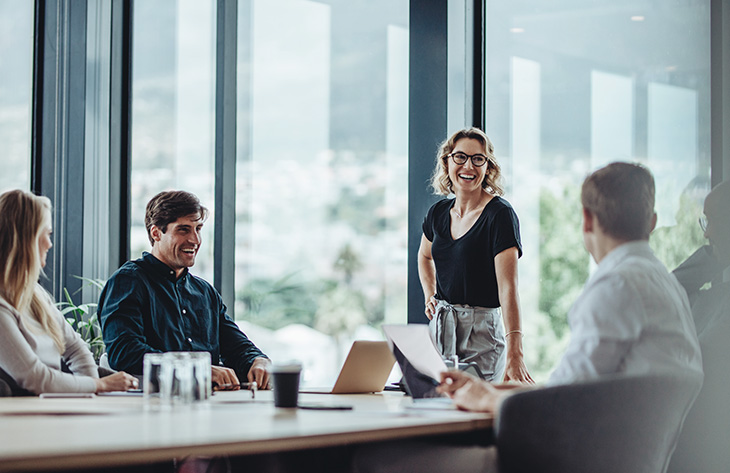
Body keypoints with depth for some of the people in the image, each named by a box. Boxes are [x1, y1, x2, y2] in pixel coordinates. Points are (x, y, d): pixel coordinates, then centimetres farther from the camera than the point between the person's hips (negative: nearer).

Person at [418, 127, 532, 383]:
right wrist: (430, 297, 12)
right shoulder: (438, 212, 6)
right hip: (439, 328, 6)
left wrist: (514, 354, -33)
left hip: (482, 331, -6)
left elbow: (508, 287, -23)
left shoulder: (500, 214, -13)